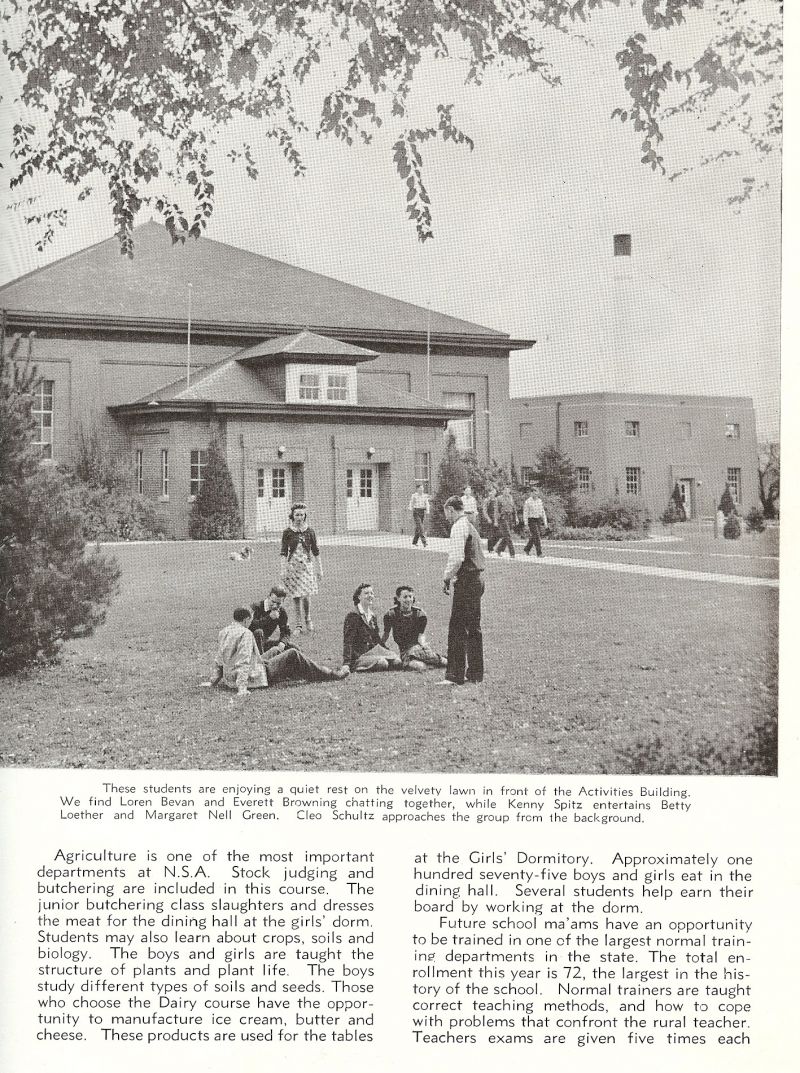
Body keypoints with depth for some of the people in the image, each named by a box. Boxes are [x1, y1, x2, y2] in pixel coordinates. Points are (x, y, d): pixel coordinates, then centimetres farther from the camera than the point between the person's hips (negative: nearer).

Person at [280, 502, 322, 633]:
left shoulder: (309, 531, 3)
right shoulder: (287, 532, 0)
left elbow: (315, 552, 9)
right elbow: (283, 553, 0)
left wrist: (319, 569, 9)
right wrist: (283, 570, -7)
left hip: (307, 566, 0)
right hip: (292, 566, 0)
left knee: (306, 596, -8)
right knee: (296, 598, 0)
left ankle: (307, 620, 17)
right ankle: (298, 626, 10)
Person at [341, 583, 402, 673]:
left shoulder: (372, 616, 18)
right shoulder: (352, 615, -6)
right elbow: (347, 641, -13)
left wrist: (391, 653, 13)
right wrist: (346, 664, -23)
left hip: (372, 652, 8)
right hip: (357, 657, -7)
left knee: (397, 662, -17)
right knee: (382, 663, -32)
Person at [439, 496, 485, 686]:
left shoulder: (458, 527, -12)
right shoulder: (470, 526, 17)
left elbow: (457, 558, -22)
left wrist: (447, 577, -9)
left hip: (466, 582, -10)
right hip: (477, 580, 10)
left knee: (457, 629, -7)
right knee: (473, 629, 14)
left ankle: (455, 675, -7)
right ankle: (475, 673, 19)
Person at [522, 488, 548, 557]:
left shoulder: (540, 501, 9)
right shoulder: (527, 502, -8)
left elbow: (542, 512, 14)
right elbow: (525, 513, -9)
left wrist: (545, 522, 11)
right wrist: (526, 524, -14)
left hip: (539, 520, 6)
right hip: (531, 520, -6)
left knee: (533, 537, 10)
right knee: (536, 537, -12)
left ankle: (527, 549, 32)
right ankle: (539, 554, -10)